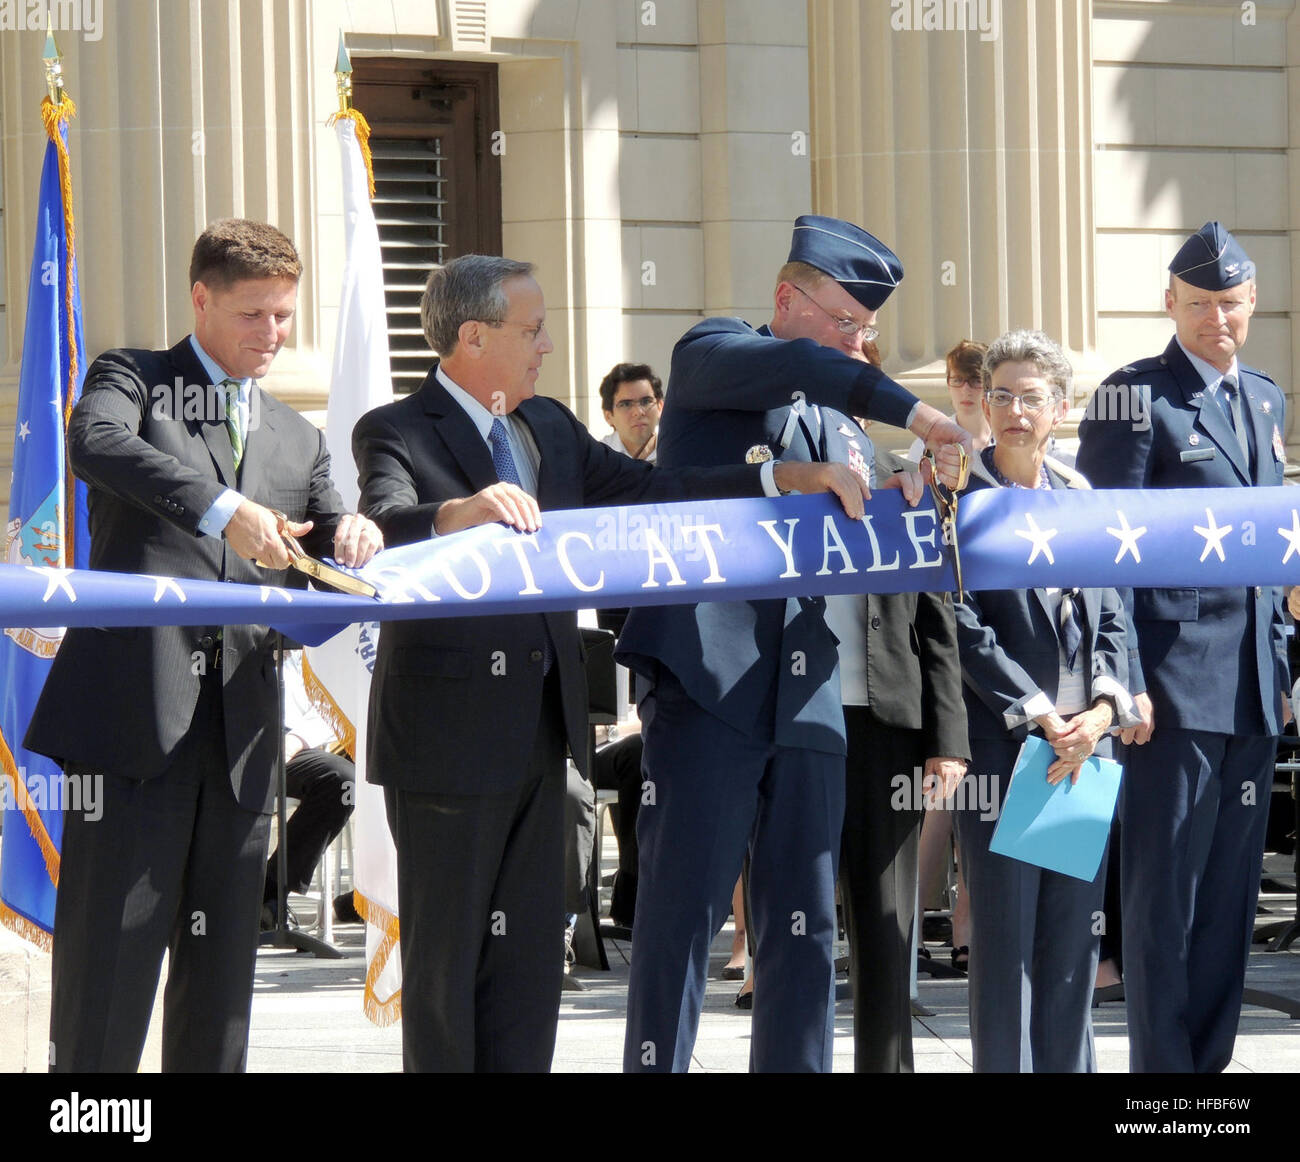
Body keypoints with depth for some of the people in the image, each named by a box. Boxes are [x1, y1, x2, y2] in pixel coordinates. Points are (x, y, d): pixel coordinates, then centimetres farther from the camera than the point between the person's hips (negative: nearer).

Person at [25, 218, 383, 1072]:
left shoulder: (299, 441, 24)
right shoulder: (131, 379, 8)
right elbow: (98, 445, -16)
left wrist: (356, 541, -6)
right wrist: (224, 508, -28)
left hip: (239, 728, 5)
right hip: (137, 707, -5)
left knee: (222, 958, 6)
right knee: (110, 947, -8)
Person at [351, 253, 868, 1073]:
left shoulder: (552, 429, 14)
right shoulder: (396, 433, -10)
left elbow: (649, 491, 12)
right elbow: (386, 527, -28)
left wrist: (790, 478, 3)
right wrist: (462, 511, -48)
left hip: (540, 727, 8)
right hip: (450, 732, -8)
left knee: (530, 954, 9)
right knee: (445, 953, 1)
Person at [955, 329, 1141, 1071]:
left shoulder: (1081, 498, 12)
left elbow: (1111, 619, 11)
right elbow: (964, 628, -8)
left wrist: (1103, 710, -6)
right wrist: (1042, 718, -13)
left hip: (1085, 741, 4)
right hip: (1002, 744, -4)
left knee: (1075, 932, 6)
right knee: (1005, 932, -4)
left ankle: (1071, 1066, 12)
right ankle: (1006, 1066, 1)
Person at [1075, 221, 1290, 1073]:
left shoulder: (1266, 400, 16)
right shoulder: (1138, 397, -6)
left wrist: (1281, 669, 15)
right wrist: (1125, 682, -15)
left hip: (1252, 685, 7)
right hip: (1176, 676, -7)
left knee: (1231, 888, 8)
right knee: (1165, 888, -3)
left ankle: (1211, 1059, 14)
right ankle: (1162, 1066, 1)